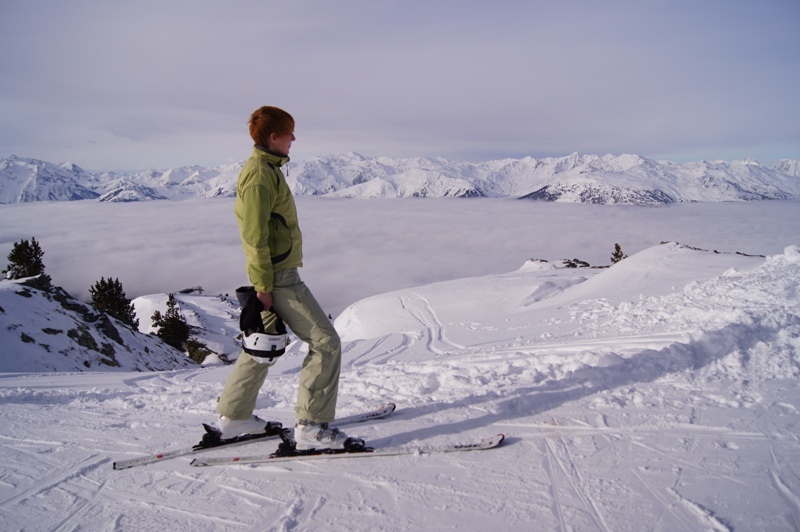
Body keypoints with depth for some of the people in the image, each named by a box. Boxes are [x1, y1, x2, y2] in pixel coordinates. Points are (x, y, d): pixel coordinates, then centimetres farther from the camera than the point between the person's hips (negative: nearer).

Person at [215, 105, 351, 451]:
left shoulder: (265, 169, 17)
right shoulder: (260, 174, -15)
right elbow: (255, 236, -19)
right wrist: (264, 286, -19)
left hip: (277, 275, 11)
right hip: (278, 278, -11)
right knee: (325, 342, -7)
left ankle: (233, 416, 32)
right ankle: (311, 427, -2)